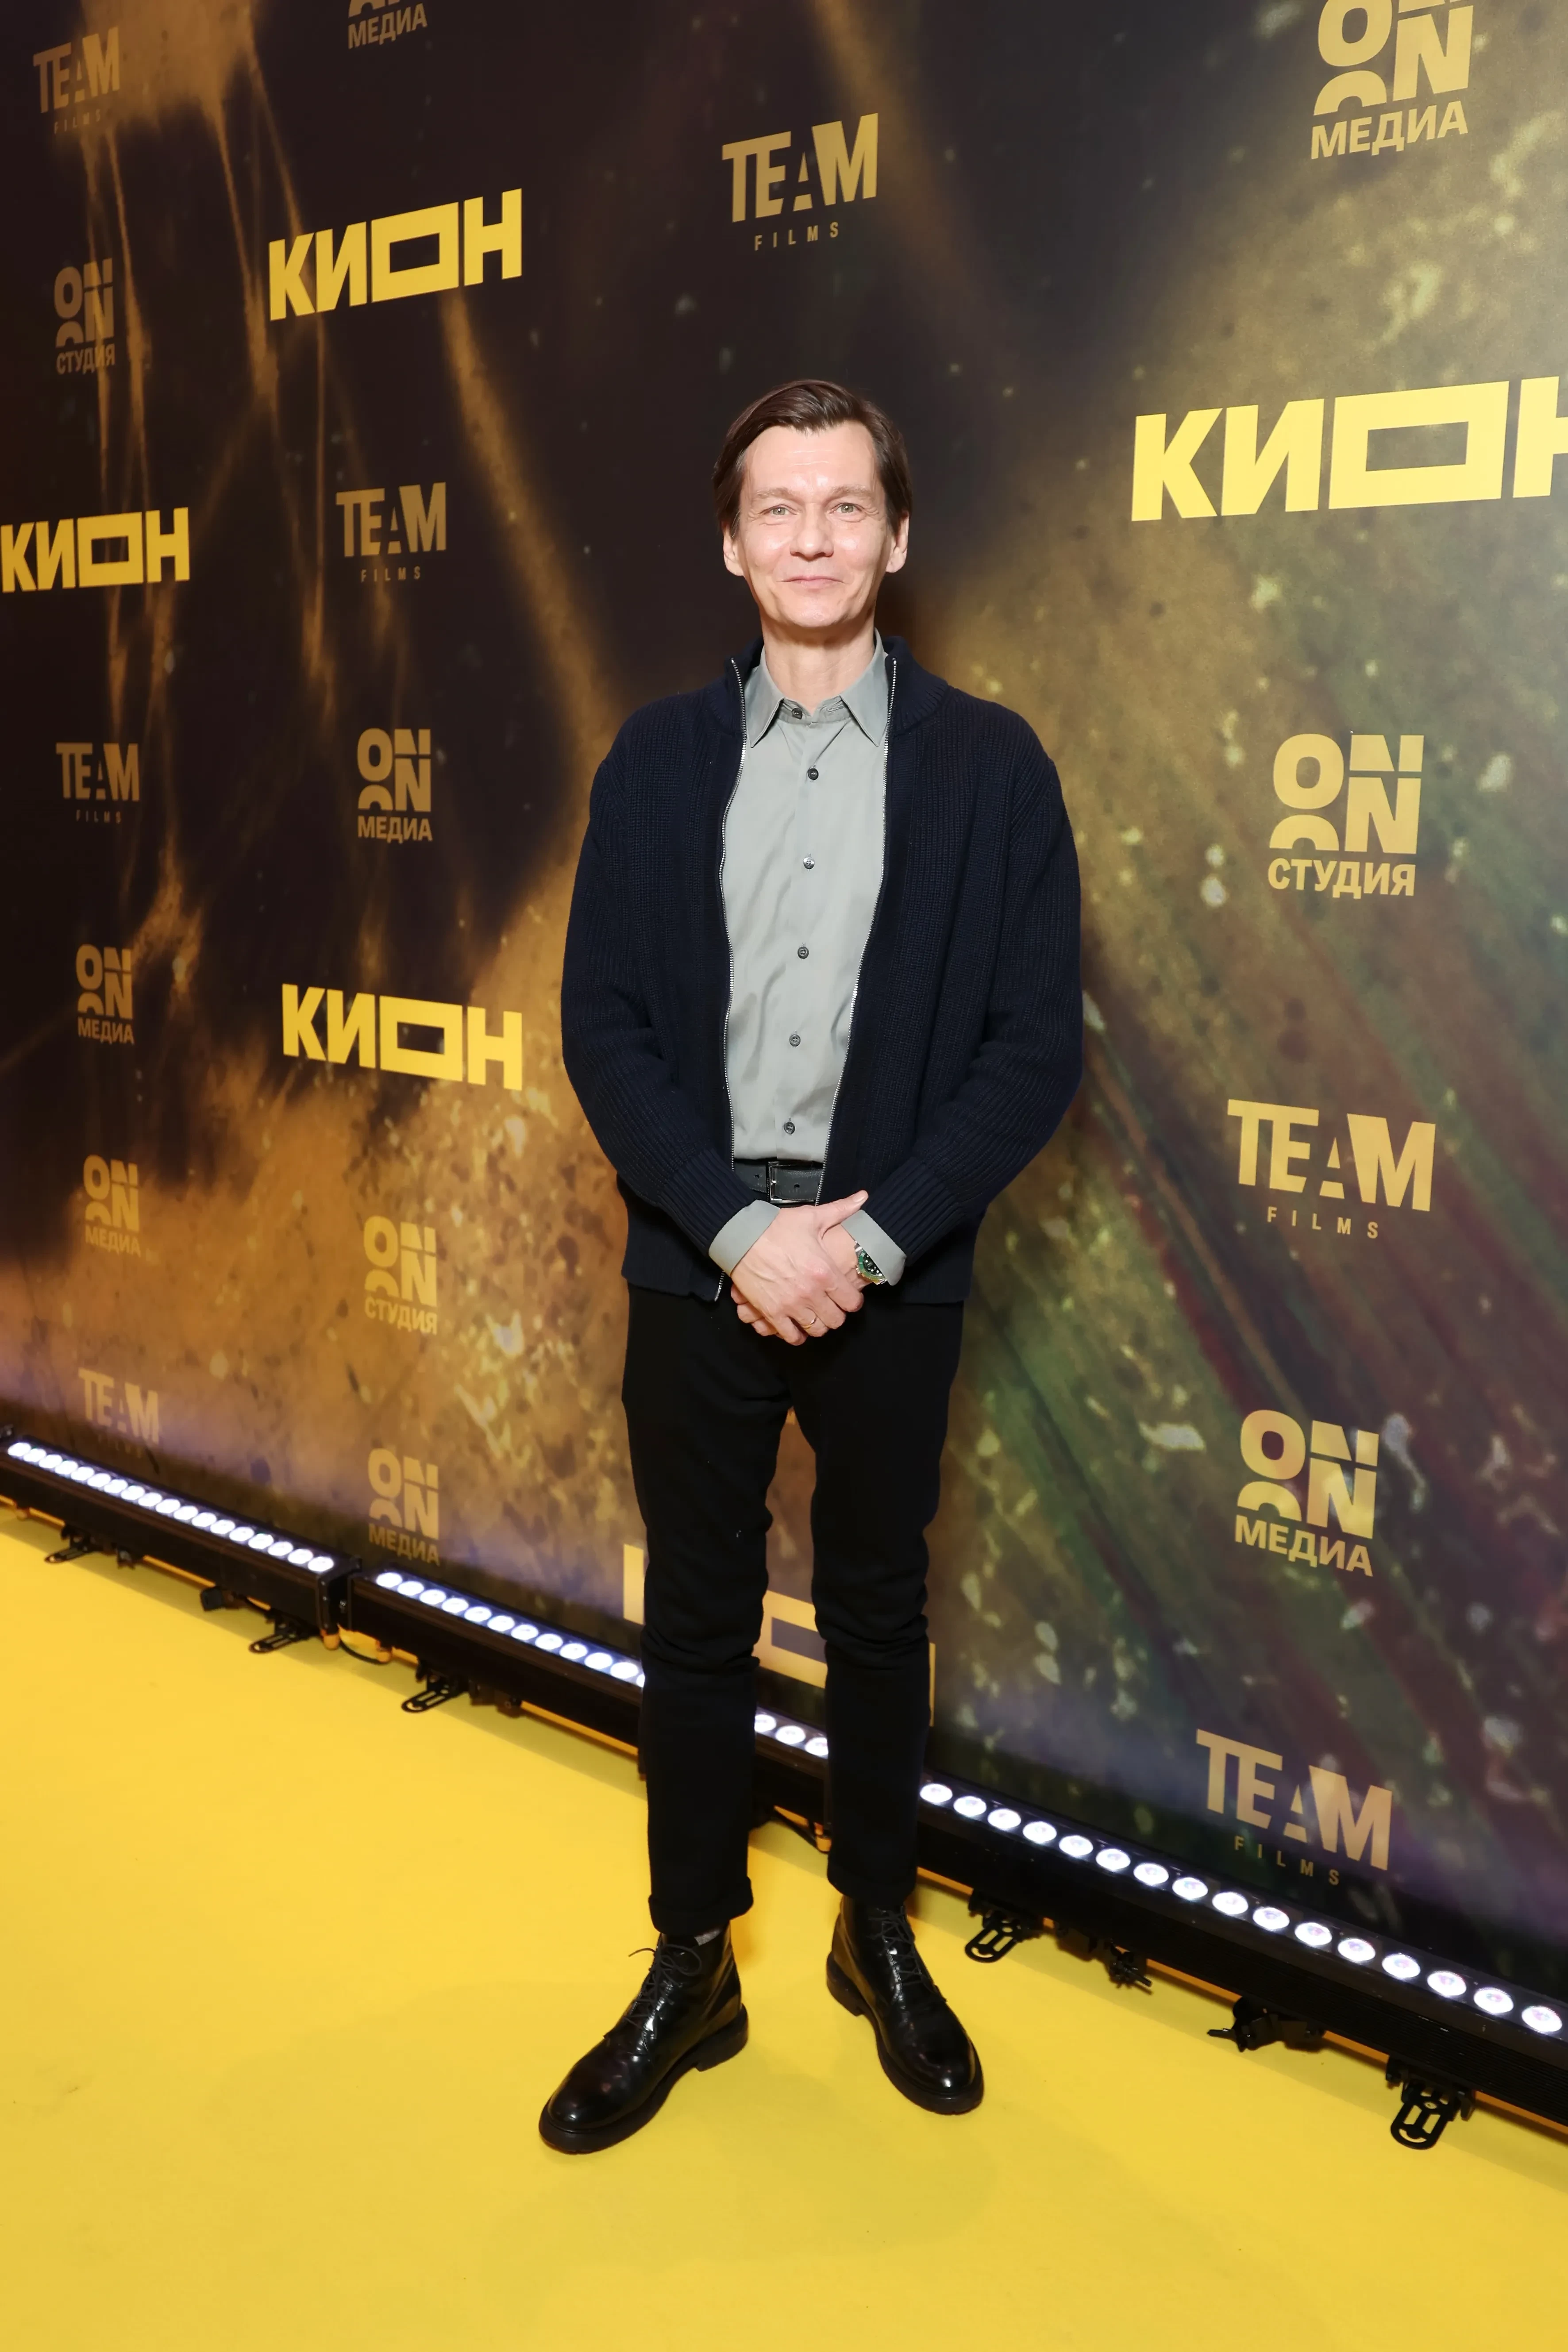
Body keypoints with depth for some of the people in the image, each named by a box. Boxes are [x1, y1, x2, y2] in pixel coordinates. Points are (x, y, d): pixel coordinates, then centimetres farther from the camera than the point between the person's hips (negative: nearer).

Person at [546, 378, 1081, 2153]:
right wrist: (742, 1228, -13)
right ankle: (691, 1973, 27)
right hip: (699, 1257, 1)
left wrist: (872, 1235, -14)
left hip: (892, 1267, -1)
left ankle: (879, 1938, 34)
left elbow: (1037, 1042, -6)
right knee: (696, 1624, 10)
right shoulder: (658, 758, 3)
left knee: (876, 1615, 14)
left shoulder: (988, 763, -2)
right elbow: (603, 1023, -2)